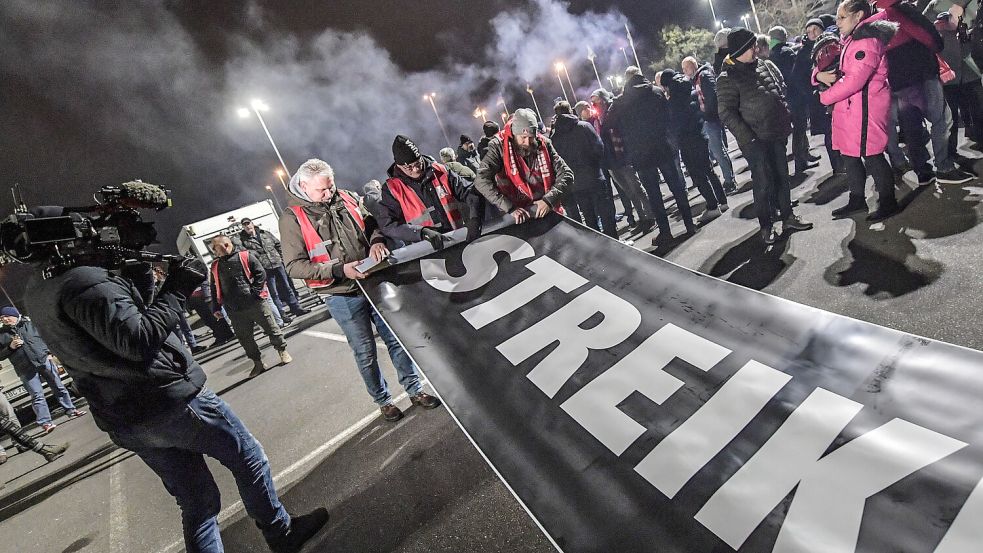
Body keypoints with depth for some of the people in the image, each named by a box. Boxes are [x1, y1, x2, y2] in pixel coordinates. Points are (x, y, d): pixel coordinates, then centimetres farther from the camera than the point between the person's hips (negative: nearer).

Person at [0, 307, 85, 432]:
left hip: (43, 360, 1)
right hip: (26, 369, -1)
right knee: (37, 395, -6)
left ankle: (70, 410, 15)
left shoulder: (29, 323, 8)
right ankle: (44, 422, -6)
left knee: (59, 387, 6)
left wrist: (48, 353, 3)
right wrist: (10, 347, -10)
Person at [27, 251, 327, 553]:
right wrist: (176, 291, -16)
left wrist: (132, 278, 6)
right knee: (248, 457, 13)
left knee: (198, 505, 16)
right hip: (171, 399, -8)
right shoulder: (85, 281, -20)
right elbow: (138, 341, -25)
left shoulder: (40, 290, 8)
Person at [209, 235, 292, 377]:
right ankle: (258, 363, 21)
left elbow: (261, 273, -5)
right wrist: (216, 308, 10)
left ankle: (282, 351, 24)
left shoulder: (245, 256, -1)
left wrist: (255, 292, -13)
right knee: (245, 338, 9)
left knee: (271, 328, 5)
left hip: (255, 303, -4)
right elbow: (214, 289, 16)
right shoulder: (215, 266, 12)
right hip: (234, 311, 4)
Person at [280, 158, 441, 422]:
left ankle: (415, 390, 26)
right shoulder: (292, 218, -9)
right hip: (342, 296, -4)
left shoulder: (346, 198, 4)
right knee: (365, 352, 8)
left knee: (397, 338, 10)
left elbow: (372, 225, 17)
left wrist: (376, 241, -8)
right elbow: (294, 265, -13)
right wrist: (339, 270, -23)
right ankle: (383, 400, 28)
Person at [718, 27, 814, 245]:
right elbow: (727, 113, -14)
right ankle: (766, 226, 13)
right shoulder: (727, 79, -10)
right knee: (764, 184, -2)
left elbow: (783, 91, 18)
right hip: (755, 141, -6)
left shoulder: (765, 65, 10)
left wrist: (787, 121, 9)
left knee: (782, 178, 14)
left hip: (777, 135, 7)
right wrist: (748, 139, -18)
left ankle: (787, 216, 28)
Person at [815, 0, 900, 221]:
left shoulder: (867, 41, -15)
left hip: (865, 106, -10)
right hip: (849, 107, 10)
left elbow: (854, 80, -22)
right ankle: (857, 200, 26)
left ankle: (888, 201, 8)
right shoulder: (850, 40, 16)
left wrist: (825, 97, -11)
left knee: (871, 154, -3)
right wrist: (821, 74, -5)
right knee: (850, 154, 14)